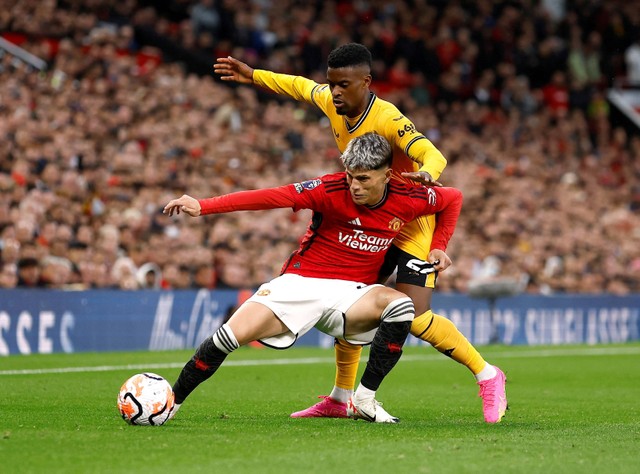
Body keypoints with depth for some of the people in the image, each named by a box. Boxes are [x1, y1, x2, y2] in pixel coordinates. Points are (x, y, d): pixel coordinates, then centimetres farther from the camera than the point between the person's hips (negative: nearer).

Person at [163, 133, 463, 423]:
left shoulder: (407, 200, -6)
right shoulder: (332, 190, -16)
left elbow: (453, 198, 14)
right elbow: (271, 197, -25)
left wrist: (438, 247, 5)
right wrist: (202, 206, -32)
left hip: (351, 292, 2)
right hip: (300, 283, -2)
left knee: (401, 305, -29)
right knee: (233, 334, -20)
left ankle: (364, 400, -17)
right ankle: (172, 401, 1)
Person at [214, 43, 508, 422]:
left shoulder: (387, 119, -27)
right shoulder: (333, 104, -4)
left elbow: (433, 155, -37)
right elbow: (302, 87, 17)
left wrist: (425, 173, -59)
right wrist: (252, 76, 22)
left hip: (414, 226, -8)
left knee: (415, 318, -20)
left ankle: (488, 377, -4)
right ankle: (341, 399, 25)